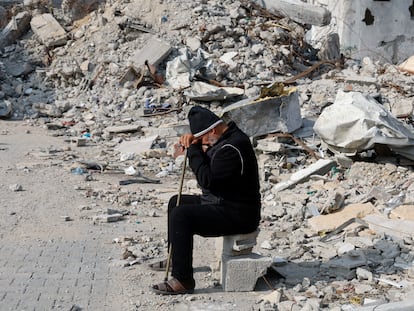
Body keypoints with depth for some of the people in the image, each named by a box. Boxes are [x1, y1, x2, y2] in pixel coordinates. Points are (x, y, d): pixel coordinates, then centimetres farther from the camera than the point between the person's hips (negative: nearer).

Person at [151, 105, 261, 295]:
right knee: (177, 202, 22)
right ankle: (174, 258, 33)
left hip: (236, 214, -11)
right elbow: (207, 170, 19)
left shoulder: (233, 148, -24)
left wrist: (194, 150, -17)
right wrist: (191, 143, 1)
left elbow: (207, 180, -27)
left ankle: (183, 281, -21)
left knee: (180, 215, -25)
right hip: (222, 204, 11)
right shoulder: (225, 138, 9)